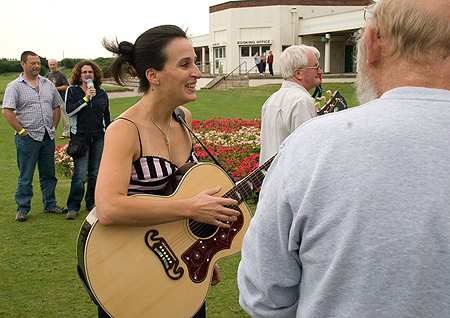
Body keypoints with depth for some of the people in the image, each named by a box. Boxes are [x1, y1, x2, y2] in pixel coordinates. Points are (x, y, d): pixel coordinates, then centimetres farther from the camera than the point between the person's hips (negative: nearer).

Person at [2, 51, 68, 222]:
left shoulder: (48, 84, 11)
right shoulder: (14, 86, -5)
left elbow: (56, 106, 17)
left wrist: (53, 128, 8)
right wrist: (22, 131, -14)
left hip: (48, 137, 5)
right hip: (27, 138, -5)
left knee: (49, 174, 12)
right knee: (25, 176, 3)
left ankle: (50, 204, 25)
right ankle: (22, 208, 14)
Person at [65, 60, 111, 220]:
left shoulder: (101, 93, 10)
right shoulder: (72, 91, 3)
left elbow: (107, 116, 17)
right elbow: (69, 110, -12)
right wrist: (86, 98, -18)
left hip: (99, 137, 3)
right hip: (80, 136, -3)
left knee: (95, 173, 7)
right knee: (80, 175, -8)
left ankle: (92, 202, 22)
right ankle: (73, 207, 2)